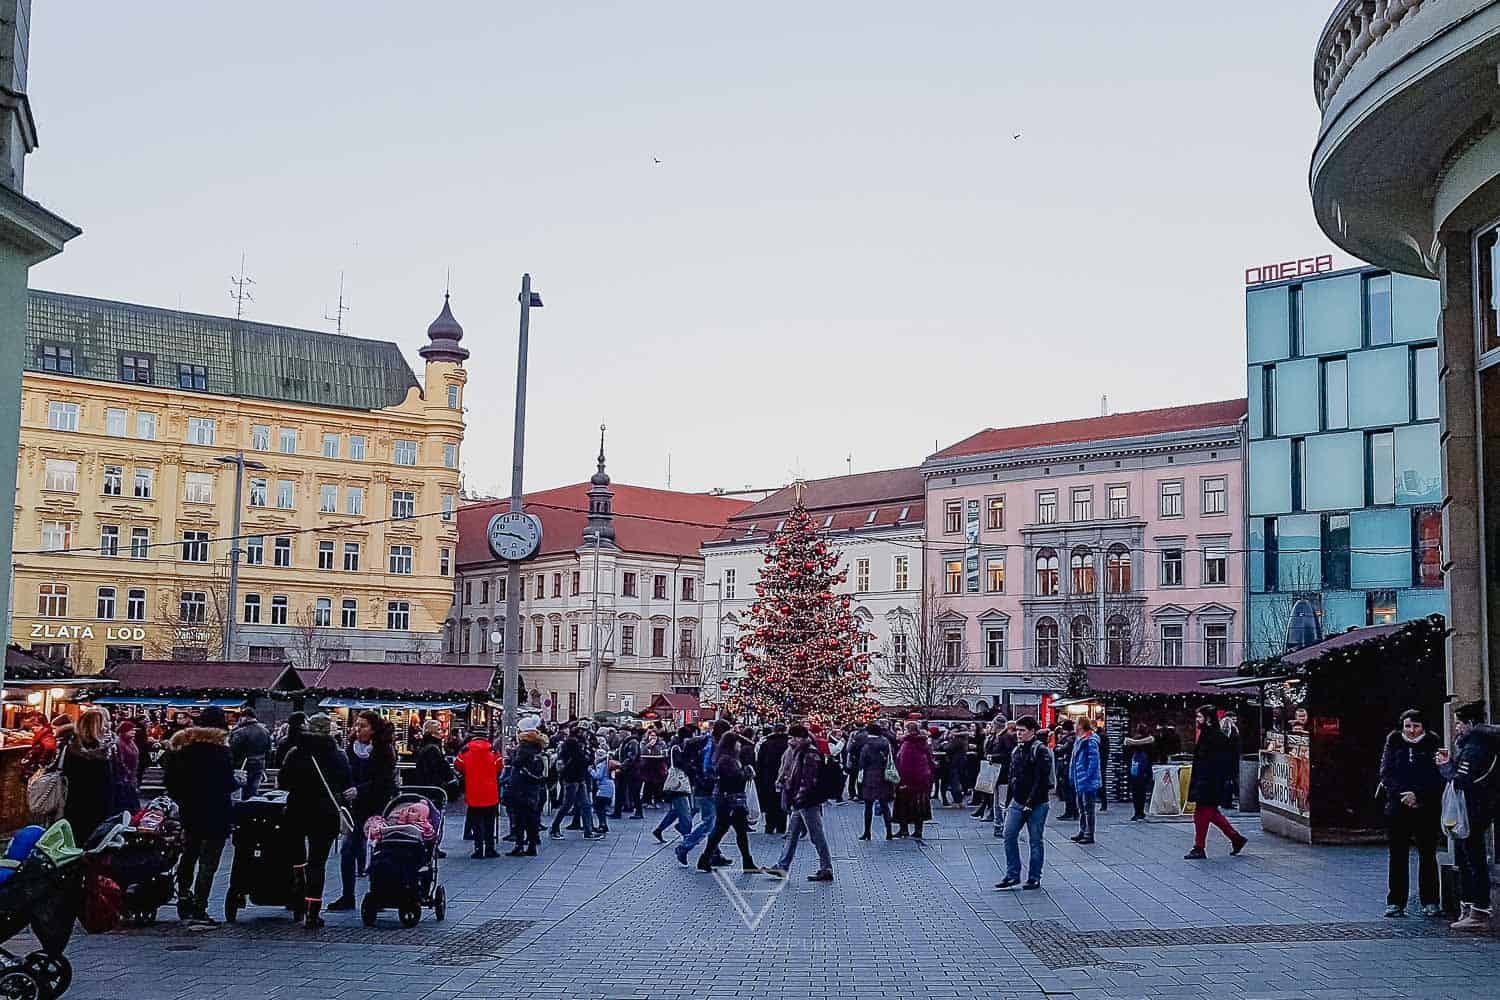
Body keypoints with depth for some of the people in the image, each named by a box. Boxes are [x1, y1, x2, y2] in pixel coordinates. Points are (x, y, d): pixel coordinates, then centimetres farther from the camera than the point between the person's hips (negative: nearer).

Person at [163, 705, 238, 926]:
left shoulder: (182, 745, 4)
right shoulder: (220, 748, -13)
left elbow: (169, 778, 5)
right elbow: (227, 782, -15)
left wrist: (181, 799, 15)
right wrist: (237, 784, 5)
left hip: (189, 811, 6)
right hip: (214, 813, -6)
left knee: (188, 857, 23)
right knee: (208, 862, -3)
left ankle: (184, 904, 30)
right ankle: (199, 910, -7)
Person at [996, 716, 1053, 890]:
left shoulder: (1041, 751, -10)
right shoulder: (1017, 751, 14)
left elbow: (1040, 780, -17)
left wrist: (1030, 803, -20)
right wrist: (1007, 803, 17)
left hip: (1036, 804, -7)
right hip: (1017, 803, 7)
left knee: (1035, 841, 2)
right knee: (1009, 836, 0)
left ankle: (1034, 878, 10)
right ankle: (1012, 875, 8)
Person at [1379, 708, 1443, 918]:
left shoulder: (1432, 745, 3)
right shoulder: (1394, 744, 7)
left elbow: (1438, 776, -4)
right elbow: (1386, 774, 2)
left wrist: (1418, 796, -14)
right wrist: (1402, 795, -11)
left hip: (1427, 808, -1)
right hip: (1398, 807, 1)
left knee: (1427, 855, 3)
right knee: (1398, 855, 2)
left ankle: (1430, 902, 11)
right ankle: (1396, 902, 7)